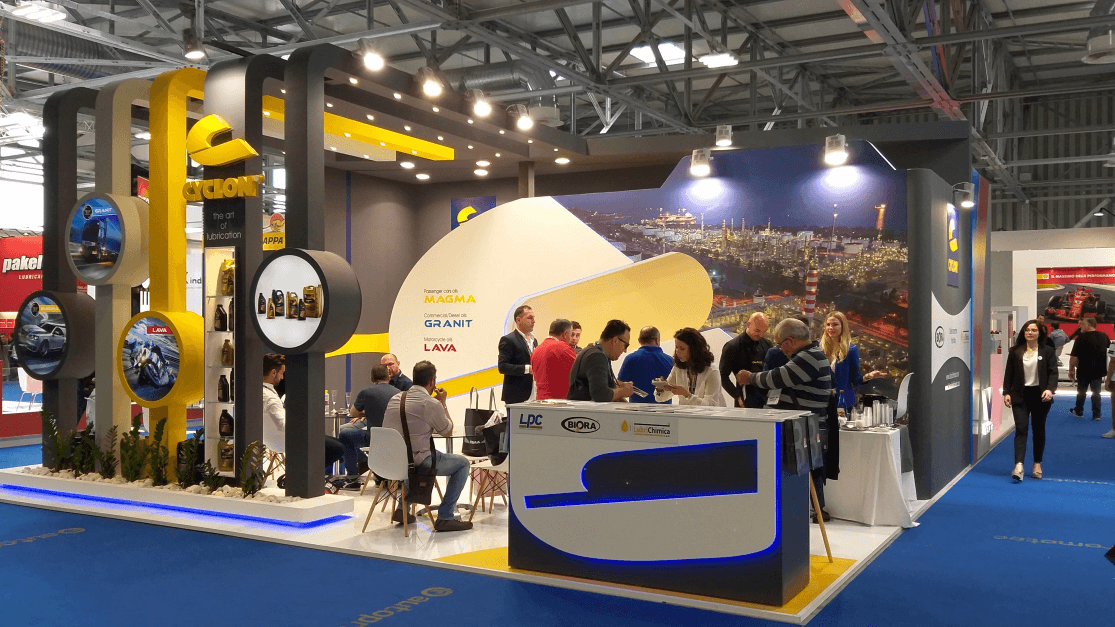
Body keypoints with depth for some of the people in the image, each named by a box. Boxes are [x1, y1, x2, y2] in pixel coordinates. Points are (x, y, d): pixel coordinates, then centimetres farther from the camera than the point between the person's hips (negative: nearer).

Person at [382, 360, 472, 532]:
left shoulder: (395, 399, 5)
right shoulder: (432, 404, -14)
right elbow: (448, 431, 1)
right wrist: (443, 403, 10)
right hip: (418, 463, -7)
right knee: (463, 463, 9)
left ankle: (402, 509, 34)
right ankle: (444, 517, 4)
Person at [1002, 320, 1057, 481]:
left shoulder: (1048, 351, 2)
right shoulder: (1015, 351, 6)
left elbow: (1053, 372, -4)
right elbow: (1009, 373, 7)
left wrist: (1050, 389, -20)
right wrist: (1006, 392, -1)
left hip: (1040, 395, 0)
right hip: (1020, 395, 0)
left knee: (1038, 430, 10)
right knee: (1021, 429, -10)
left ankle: (1037, 465, 22)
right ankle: (1018, 465, -19)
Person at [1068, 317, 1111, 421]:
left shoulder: (1082, 338, -16)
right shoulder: (1104, 336, 2)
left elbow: (1074, 357, -17)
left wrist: (1071, 370, -8)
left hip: (1084, 371, -4)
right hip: (1099, 370, 4)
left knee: (1081, 392, 12)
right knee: (1096, 392, 10)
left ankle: (1078, 411, 24)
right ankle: (1097, 414, 9)